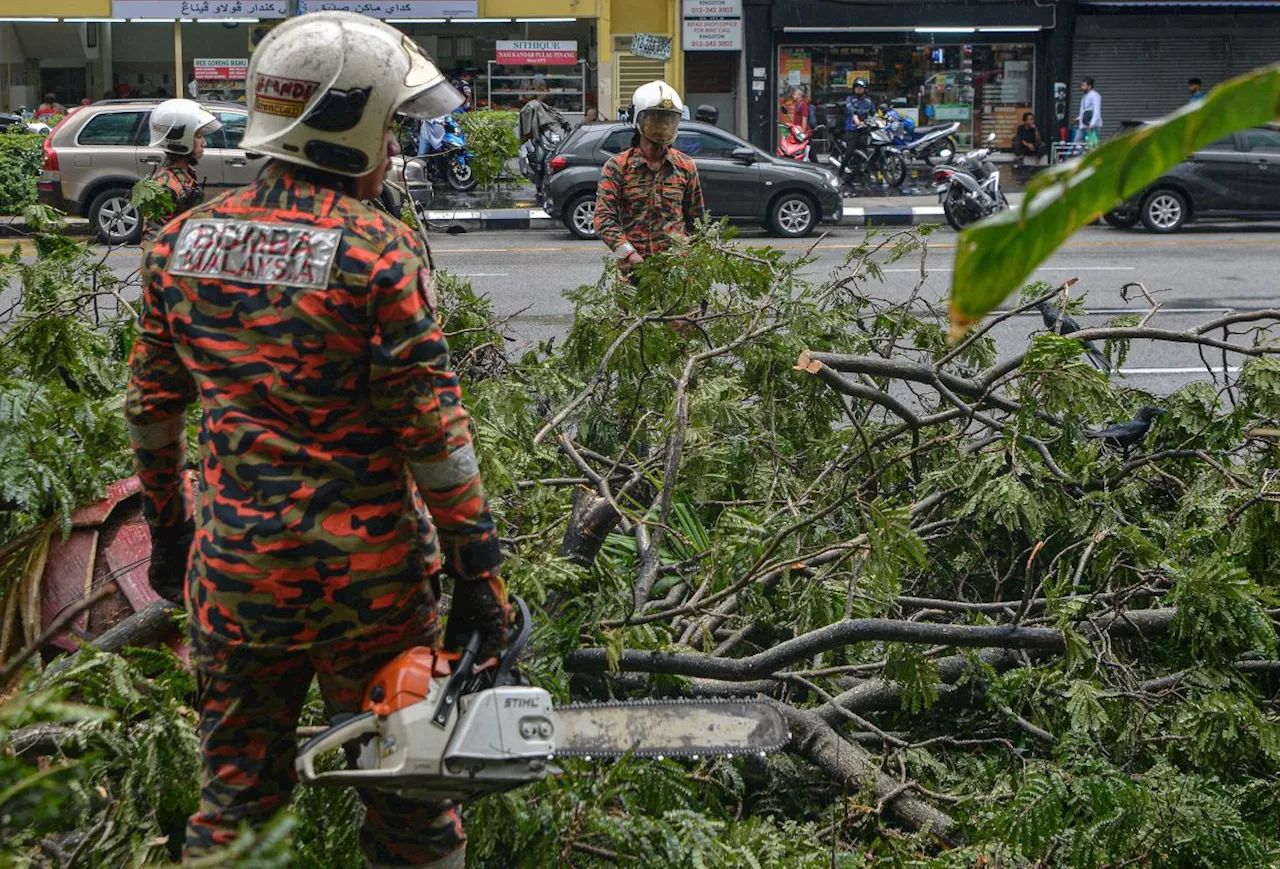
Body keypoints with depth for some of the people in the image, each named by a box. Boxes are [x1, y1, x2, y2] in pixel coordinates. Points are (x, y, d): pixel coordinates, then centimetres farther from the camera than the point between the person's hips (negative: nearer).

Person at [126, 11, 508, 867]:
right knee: (409, 796, 12)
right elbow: (430, 428, -15)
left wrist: (166, 528, 22)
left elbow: (153, 407, 9)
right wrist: (481, 568, -8)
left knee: (235, 799, 18)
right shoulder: (380, 252, -14)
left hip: (233, 568, 5)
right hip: (368, 573, -4)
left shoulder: (180, 243, 2)